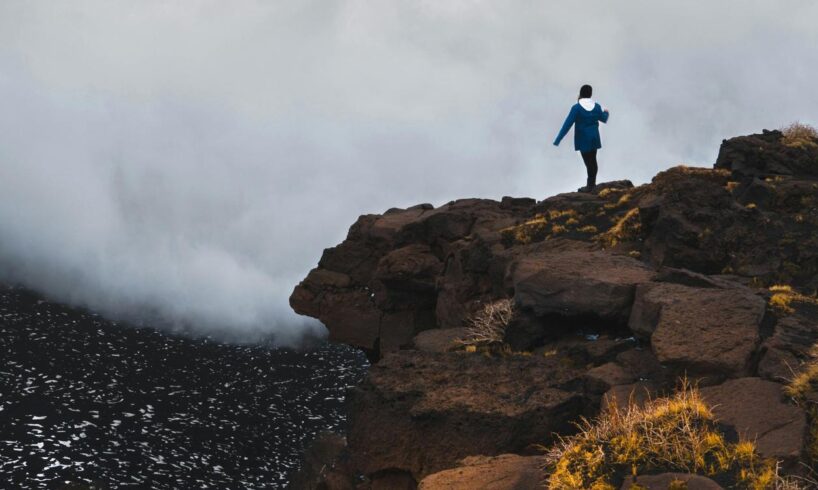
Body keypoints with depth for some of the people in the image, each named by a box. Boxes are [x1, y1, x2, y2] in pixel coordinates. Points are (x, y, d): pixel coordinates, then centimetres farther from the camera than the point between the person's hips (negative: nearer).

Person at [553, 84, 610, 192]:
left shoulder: (576, 108, -18)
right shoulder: (596, 106, -2)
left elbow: (567, 124, -20)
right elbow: (604, 119, 17)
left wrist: (558, 140, -18)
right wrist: (606, 113, 42)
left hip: (583, 140, -5)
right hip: (594, 138, 5)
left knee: (588, 162, 1)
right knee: (593, 161, 16)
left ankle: (590, 186, 8)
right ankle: (592, 184, 29)